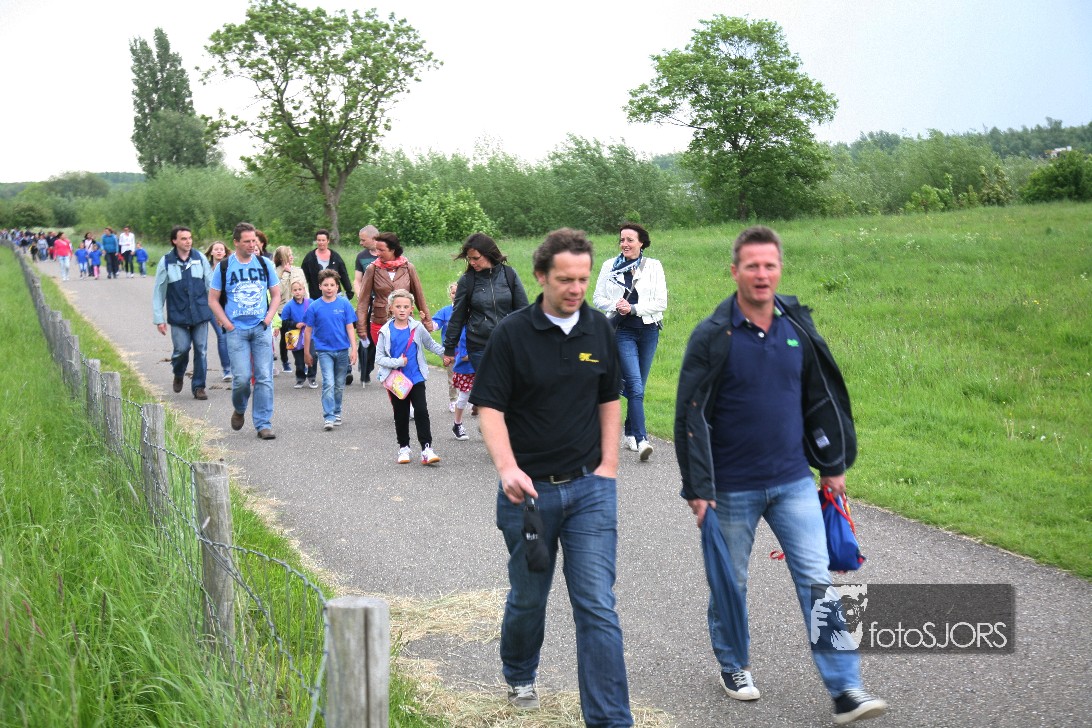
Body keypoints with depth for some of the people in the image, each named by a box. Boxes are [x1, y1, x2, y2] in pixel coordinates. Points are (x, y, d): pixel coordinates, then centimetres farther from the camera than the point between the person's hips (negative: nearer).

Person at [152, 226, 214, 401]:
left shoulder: (200, 258, 3)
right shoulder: (166, 262, -1)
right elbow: (158, 292, 3)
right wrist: (159, 319, 0)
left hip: (200, 313, 2)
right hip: (178, 315, -1)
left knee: (201, 350, 1)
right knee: (182, 348, -6)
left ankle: (199, 387, 13)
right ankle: (178, 374, 26)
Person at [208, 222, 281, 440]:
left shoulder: (265, 264, 7)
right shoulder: (224, 267, 0)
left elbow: (276, 295, 15)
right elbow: (213, 300, 5)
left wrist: (269, 318, 1)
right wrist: (227, 324, -5)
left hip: (261, 329, 2)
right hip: (236, 330, -2)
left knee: (264, 377, -2)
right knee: (242, 377, -9)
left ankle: (263, 424, 5)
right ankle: (239, 410, 22)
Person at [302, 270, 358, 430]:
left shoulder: (344, 304, -3)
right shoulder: (315, 307, -4)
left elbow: (350, 328, 0)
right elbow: (308, 330, 4)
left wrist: (354, 349, -5)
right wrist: (306, 353, 7)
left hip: (342, 350, 2)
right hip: (324, 350, -2)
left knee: (339, 385, 13)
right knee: (328, 383, -13)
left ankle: (337, 413, 28)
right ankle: (328, 417, -12)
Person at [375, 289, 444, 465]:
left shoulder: (417, 328, -1)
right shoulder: (386, 332, -4)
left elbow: (431, 345, 14)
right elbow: (379, 358, -4)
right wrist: (397, 362, -16)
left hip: (416, 378, 0)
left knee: (422, 411, -8)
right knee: (400, 415, 11)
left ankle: (426, 448, -7)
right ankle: (403, 448, 24)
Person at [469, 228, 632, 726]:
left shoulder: (599, 330, 3)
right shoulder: (512, 334, -9)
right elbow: (489, 407, -12)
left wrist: (608, 465, 5)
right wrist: (507, 467, -27)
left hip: (589, 487, 2)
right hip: (528, 488, -2)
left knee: (598, 605, -5)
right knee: (528, 596, 16)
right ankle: (519, 677, 45)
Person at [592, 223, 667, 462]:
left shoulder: (654, 266, 3)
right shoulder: (610, 266, 5)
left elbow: (661, 303, -1)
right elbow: (597, 298, 9)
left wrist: (633, 308, -12)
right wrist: (615, 305, -11)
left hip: (649, 330, 2)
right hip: (623, 331, -1)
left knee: (638, 385, 9)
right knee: (635, 384, -15)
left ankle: (629, 433, 25)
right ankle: (641, 440, -20)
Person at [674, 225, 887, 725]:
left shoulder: (798, 328, 1)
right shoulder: (712, 336, -11)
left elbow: (824, 399, 11)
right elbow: (691, 414, -10)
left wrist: (833, 465, 12)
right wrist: (697, 488, -11)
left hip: (794, 483, 3)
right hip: (732, 488, -2)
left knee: (818, 580, 0)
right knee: (731, 584, 12)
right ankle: (734, 667, 35)